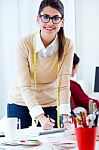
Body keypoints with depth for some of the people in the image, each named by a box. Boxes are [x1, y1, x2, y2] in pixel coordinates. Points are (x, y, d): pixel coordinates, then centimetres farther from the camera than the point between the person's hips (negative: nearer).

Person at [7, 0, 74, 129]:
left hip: (51, 104, 2)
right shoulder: (25, 44, -19)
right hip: (21, 103, -1)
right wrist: (40, 117, -35)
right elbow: (24, 86, -23)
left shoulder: (67, 46, -13)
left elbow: (64, 83, -17)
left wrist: (65, 117, -28)